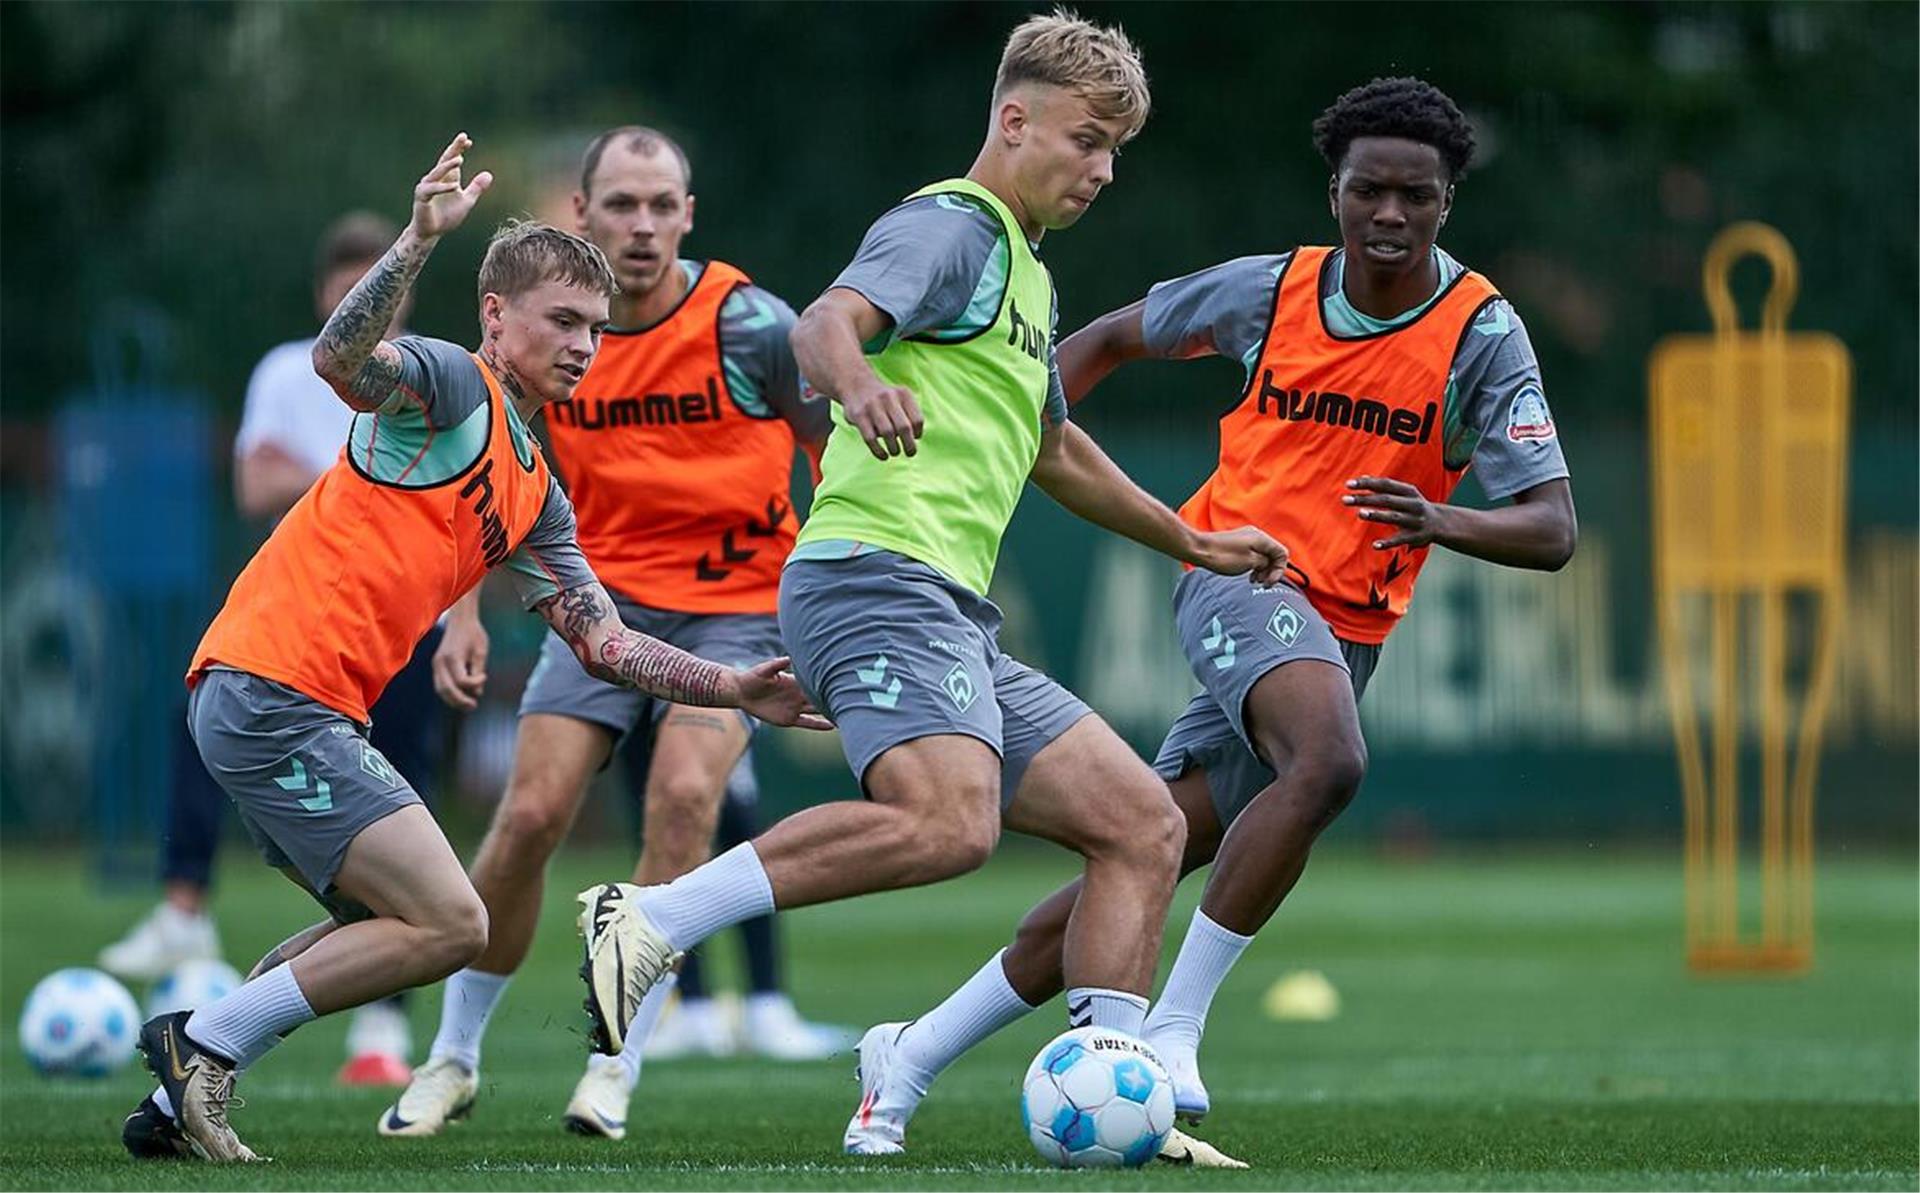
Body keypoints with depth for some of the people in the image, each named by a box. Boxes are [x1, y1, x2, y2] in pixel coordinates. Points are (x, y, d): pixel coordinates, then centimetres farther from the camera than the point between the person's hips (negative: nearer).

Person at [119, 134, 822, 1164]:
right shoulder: (450, 384, -5)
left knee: (387, 923, 23)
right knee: (450, 923, -13)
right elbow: (340, 358, -27)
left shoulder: (536, 498, 22)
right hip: (273, 684, -10)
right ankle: (204, 1039, -6)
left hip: (297, 711, 10)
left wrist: (735, 690, 11)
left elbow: (604, 644, 22)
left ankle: (180, 1101, 21)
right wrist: (421, 240, -39)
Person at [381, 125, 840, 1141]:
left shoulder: (747, 323, -13)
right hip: (605, 596, 2)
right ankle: (453, 1058, 10)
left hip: (737, 606, -2)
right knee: (531, 812, -9)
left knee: (683, 793, -24)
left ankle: (619, 1063, -13)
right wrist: (465, 618, -1)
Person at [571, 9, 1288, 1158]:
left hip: (958, 626, 10)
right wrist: (860, 386, -48)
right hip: (879, 578, -10)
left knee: (1144, 825, 3)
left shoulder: (1023, 271, 27)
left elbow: (1054, 449, 44)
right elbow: (828, 321, -24)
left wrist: (1192, 543, 51)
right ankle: (652, 922, -29)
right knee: (948, 821, -33)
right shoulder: (950, 229, -3)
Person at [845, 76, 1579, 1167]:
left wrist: (1441, 522, -32)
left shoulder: (1483, 334, -6)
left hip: (1345, 631, 1)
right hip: (1238, 575, -1)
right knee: (1331, 759, -34)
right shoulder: (1271, 291, 0)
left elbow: (1553, 532, -12)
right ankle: (1173, 1027, -26)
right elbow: (1113, 337, 18)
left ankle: (913, 1061, 14)